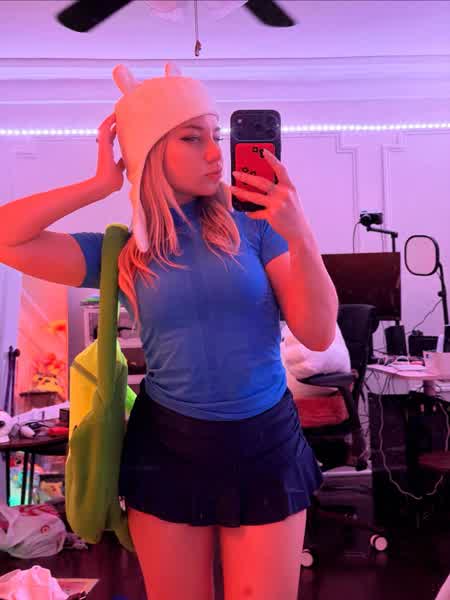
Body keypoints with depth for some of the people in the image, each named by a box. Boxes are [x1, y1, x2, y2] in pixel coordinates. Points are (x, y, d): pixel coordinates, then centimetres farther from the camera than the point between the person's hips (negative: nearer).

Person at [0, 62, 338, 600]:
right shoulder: (122, 253, -3)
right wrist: (102, 184, -10)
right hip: (167, 448, 1)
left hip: (266, 442, 0)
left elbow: (318, 335, -8)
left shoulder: (252, 222, -5)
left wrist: (301, 238, -22)